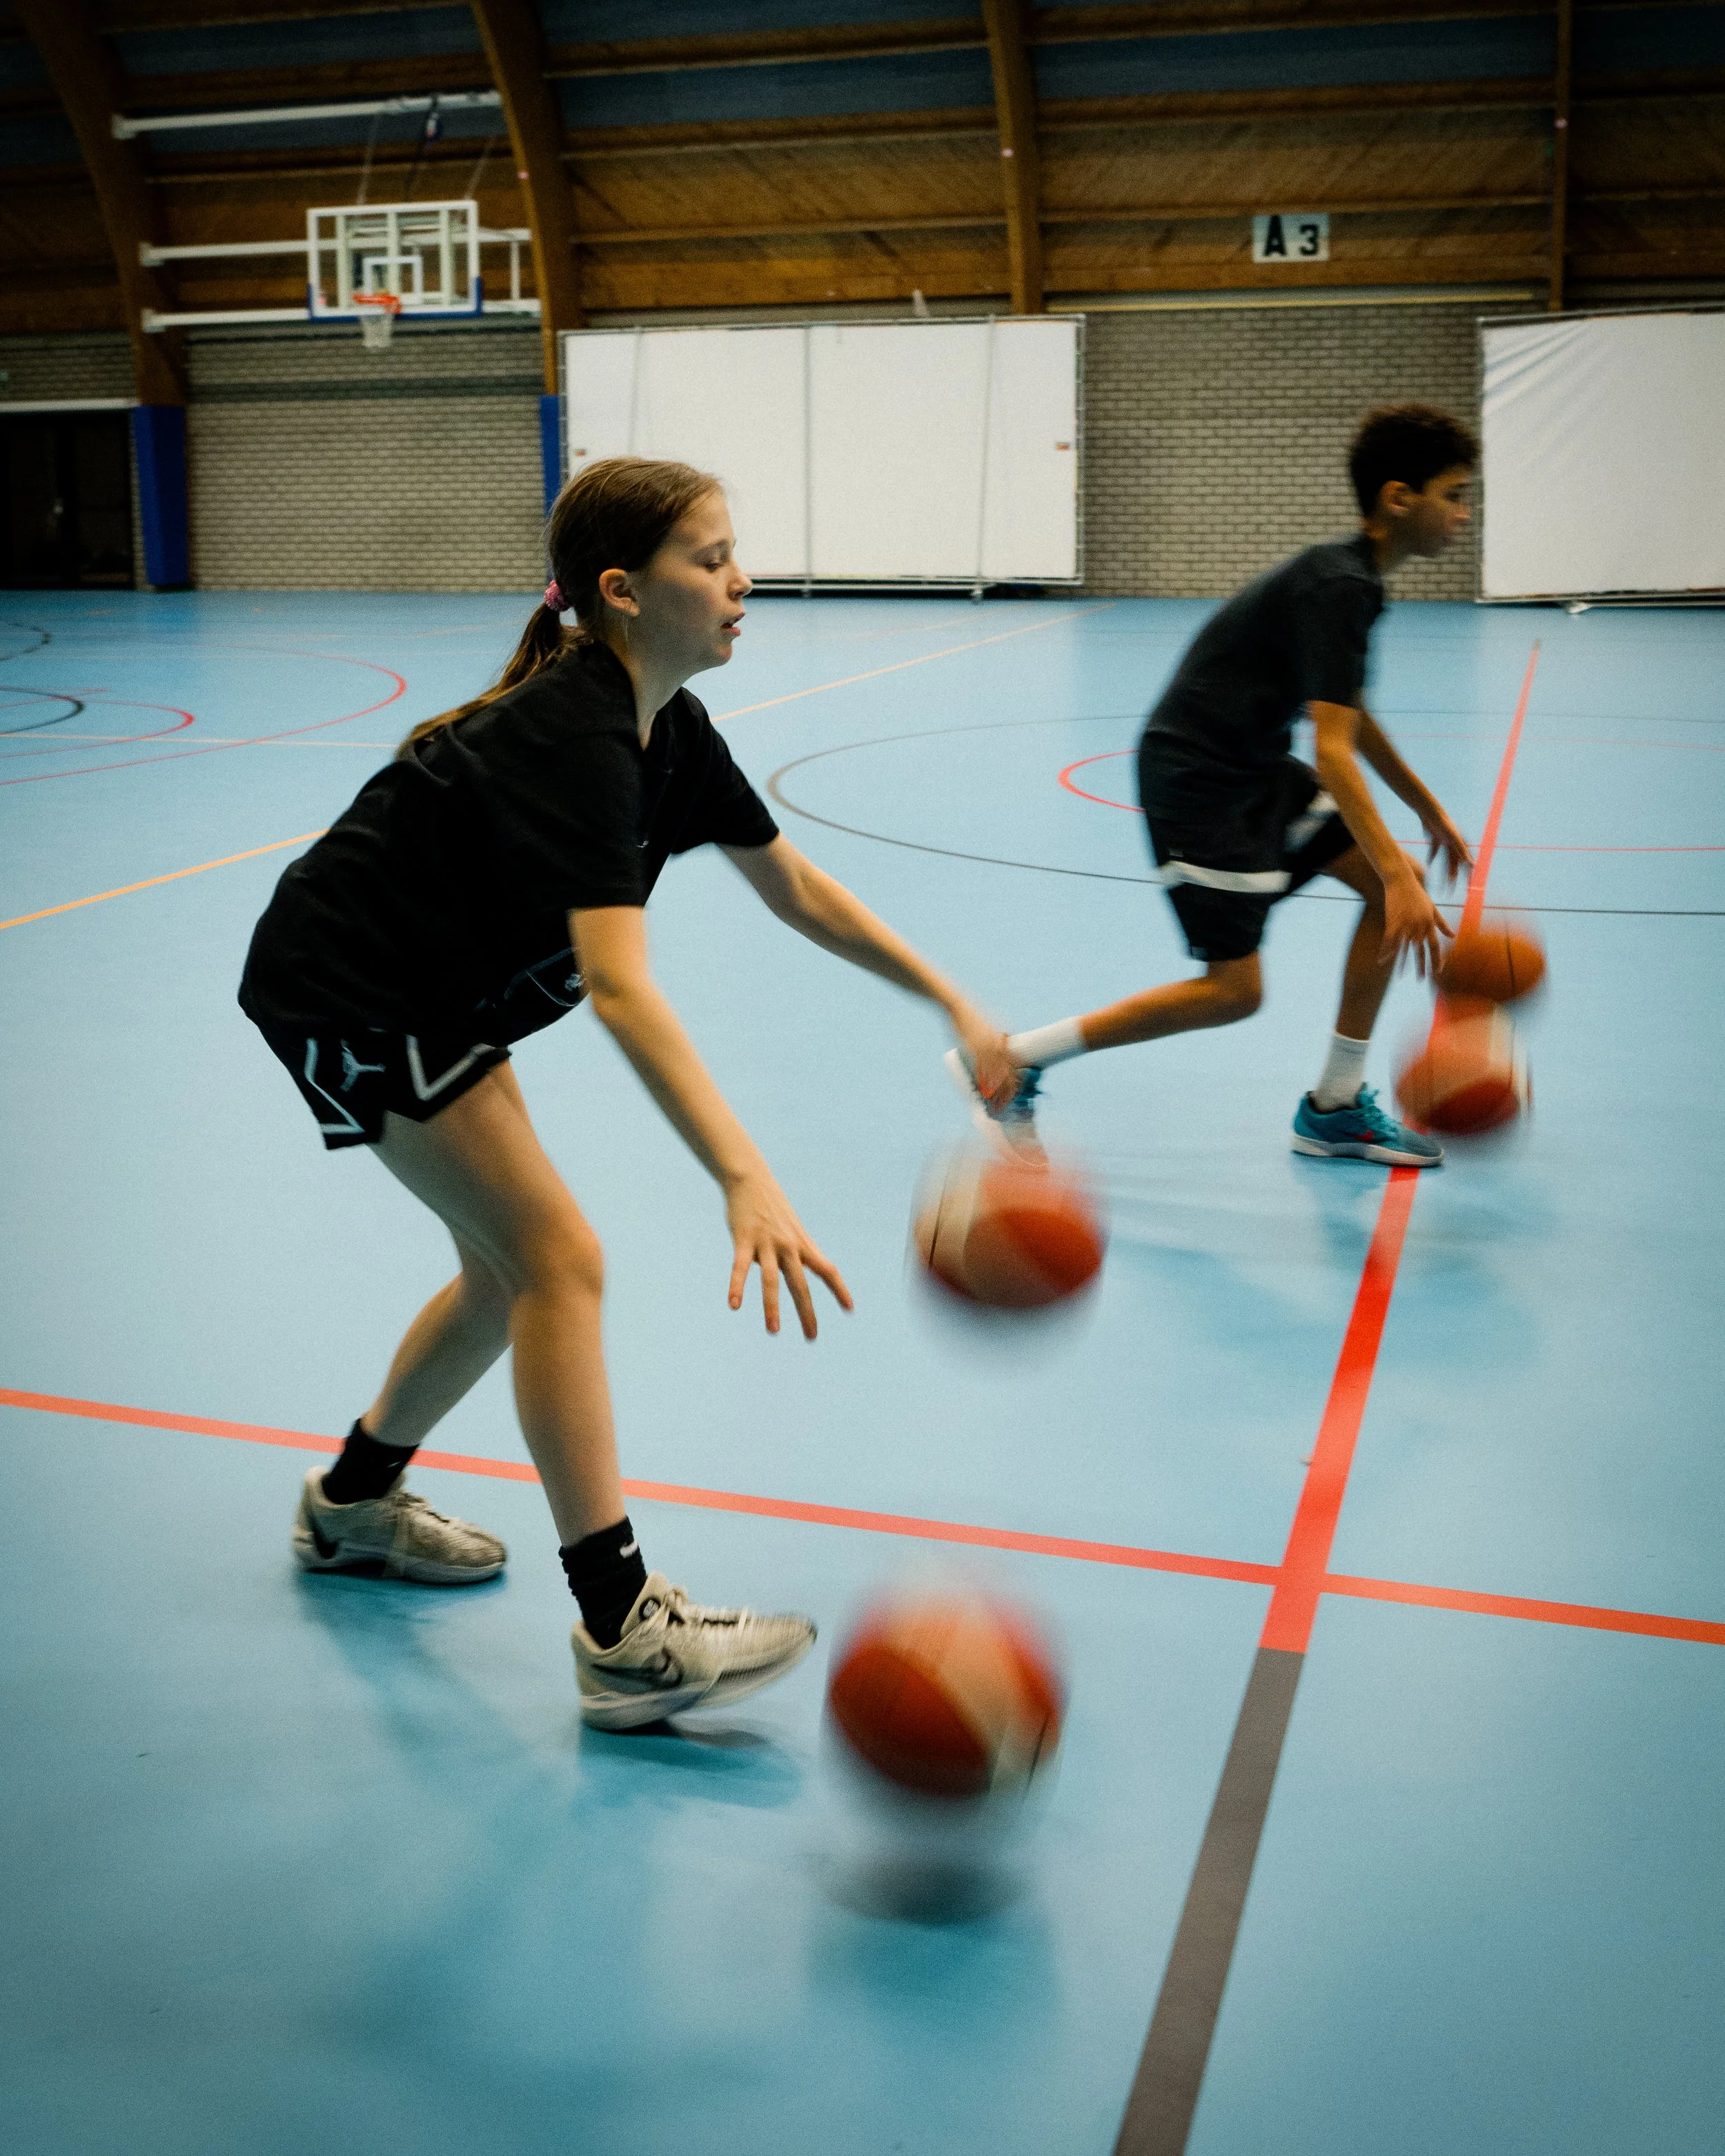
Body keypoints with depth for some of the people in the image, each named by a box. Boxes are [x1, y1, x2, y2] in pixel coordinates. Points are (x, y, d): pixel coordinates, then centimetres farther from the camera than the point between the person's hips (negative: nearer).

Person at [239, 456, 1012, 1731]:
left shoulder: (670, 730, 0)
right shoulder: (573, 740, -29)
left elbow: (798, 890, 9)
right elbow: (620, 989, -41)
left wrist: (956, 1006, 4)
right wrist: (746, 1182, -50)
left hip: (438, 991, 10)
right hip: (346, 993, -10)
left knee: (508, 1268, 15)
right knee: (557, 1256, -14)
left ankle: (351, 1504, 35)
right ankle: (625, 1638, -9)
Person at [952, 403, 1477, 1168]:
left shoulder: (1352, 580, 11)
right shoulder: (1335, 586, -20)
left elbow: (1353, 717, 25)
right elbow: (1333, 751, -27)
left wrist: (1429, 809, 28)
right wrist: (1397, 875, -32)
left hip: (1253, 769, 10)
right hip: (1195, 779, -10)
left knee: (1392, 883, 4)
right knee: (1234, 989, -10)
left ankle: (1333, 1110, 11)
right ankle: (1005, 1061, -1)